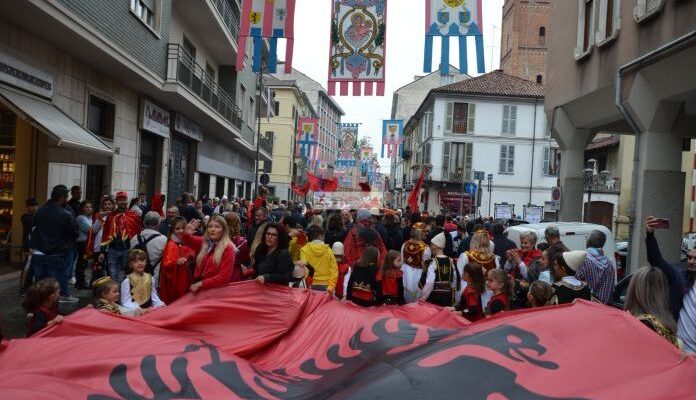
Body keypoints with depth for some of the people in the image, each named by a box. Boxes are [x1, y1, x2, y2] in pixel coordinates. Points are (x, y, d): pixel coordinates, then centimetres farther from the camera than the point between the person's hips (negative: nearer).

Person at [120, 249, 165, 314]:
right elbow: (126, 302, -6)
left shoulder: (150, 278, 10)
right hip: (135, 312, -3)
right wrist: (136, 308, -23)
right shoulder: (127, 281, -3)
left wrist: (160, 304, -4)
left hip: (149, 310, 3)